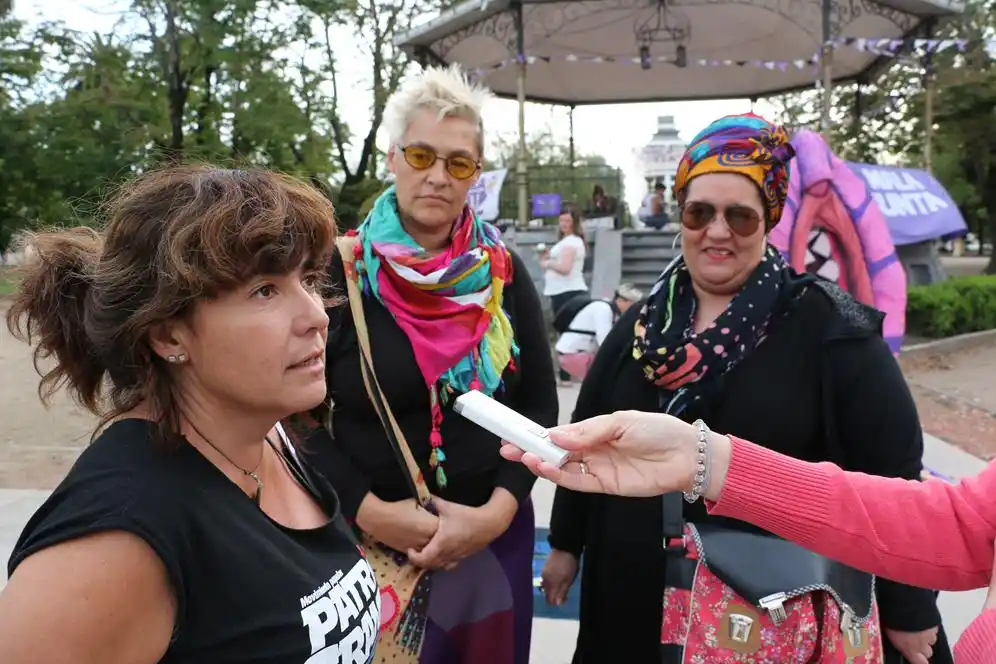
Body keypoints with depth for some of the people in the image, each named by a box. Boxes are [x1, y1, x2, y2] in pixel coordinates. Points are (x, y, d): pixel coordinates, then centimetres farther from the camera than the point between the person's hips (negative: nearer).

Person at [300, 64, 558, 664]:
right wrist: (367, 509, -15)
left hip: (493, 535, 2)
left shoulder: (502, 271, -1)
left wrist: (498, 510, -11)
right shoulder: (339, 270, -8)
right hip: (366, 539, -2)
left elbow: (540, 404, 0)